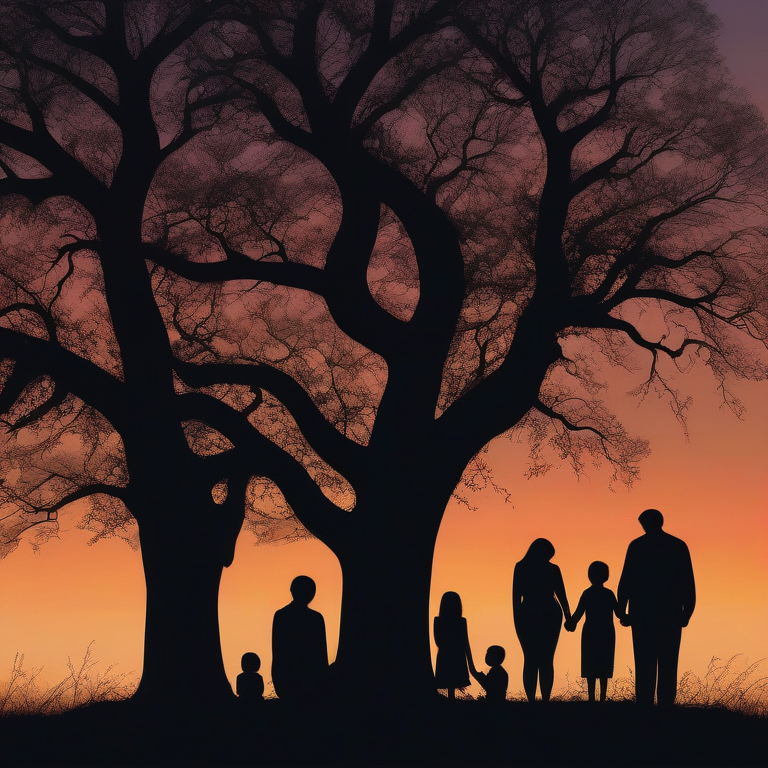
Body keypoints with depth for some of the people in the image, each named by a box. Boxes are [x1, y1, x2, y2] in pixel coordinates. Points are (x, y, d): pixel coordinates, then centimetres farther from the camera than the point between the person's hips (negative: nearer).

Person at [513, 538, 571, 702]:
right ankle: (545, 698, -3)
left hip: (527, 616, 0)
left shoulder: (520, 568, 0)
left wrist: (517, 620, 1)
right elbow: (562, 596, 4)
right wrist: (568, 617, 14)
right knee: (547, 660, 4)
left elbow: (516, 596, -2)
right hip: (550, 615, 0)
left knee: (530, 660, 4)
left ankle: (531, 699, -3)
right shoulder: (553, 569, 0)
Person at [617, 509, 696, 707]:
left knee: (645, 663, 0)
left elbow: (626, 580, -4)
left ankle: (644, 706, -6)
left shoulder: (637, 546, 0)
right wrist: (687, 611, 6)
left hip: (643, 612, -1)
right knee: (668, 664, 4)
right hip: (671, 613, 1)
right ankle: (666, 705, -3)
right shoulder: (679, 546, 5)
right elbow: (689, 582, 2)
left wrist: (621, 610, 0)